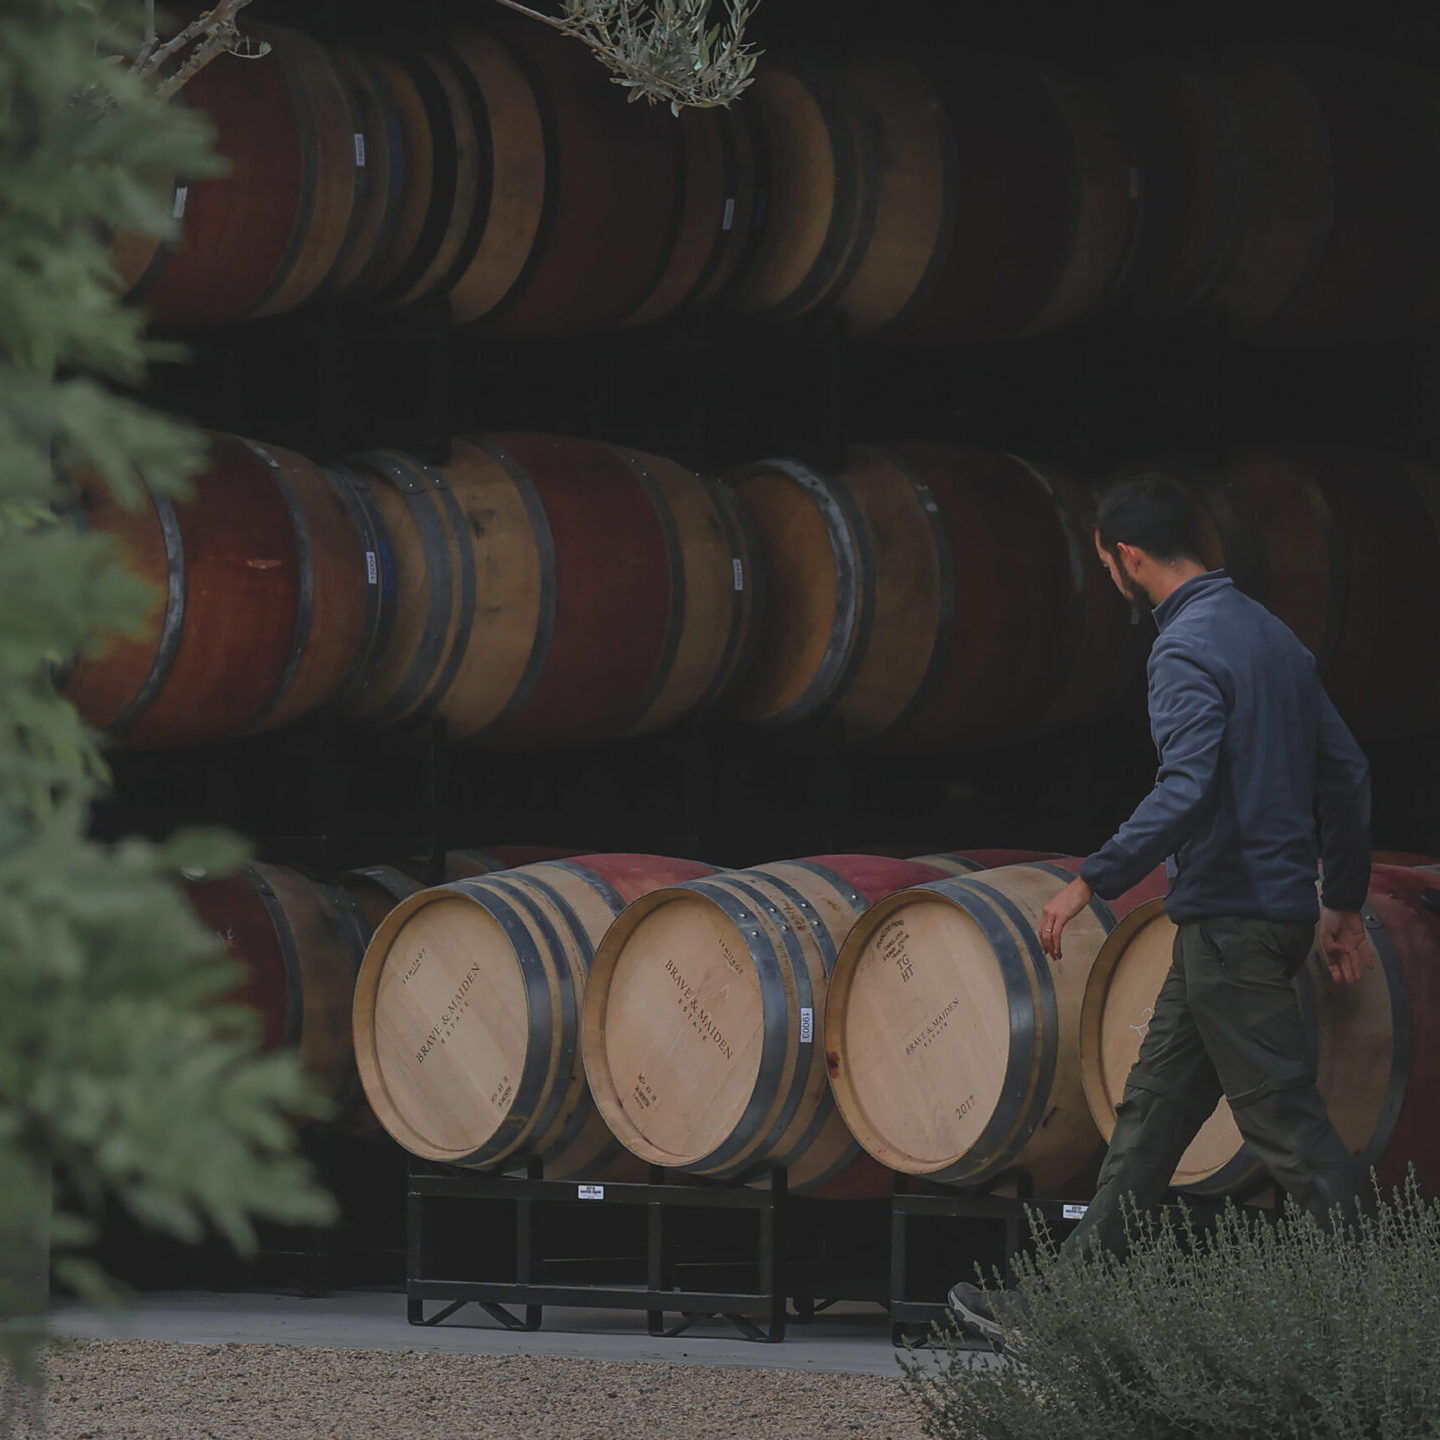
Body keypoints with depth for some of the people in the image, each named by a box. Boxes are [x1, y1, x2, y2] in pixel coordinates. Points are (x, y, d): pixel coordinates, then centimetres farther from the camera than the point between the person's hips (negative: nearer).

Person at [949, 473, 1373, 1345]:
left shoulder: (1189, 646, -14)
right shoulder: (1270, 634, 14)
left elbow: (1187, 788, -27)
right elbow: (1347, 772, 18)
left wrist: (1095, 881, -19)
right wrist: (1345, 902, 24)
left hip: (1231, 919, -10)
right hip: (1280, 906, 10)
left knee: (1286, 1122, -7)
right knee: (1154, 1111, 12)